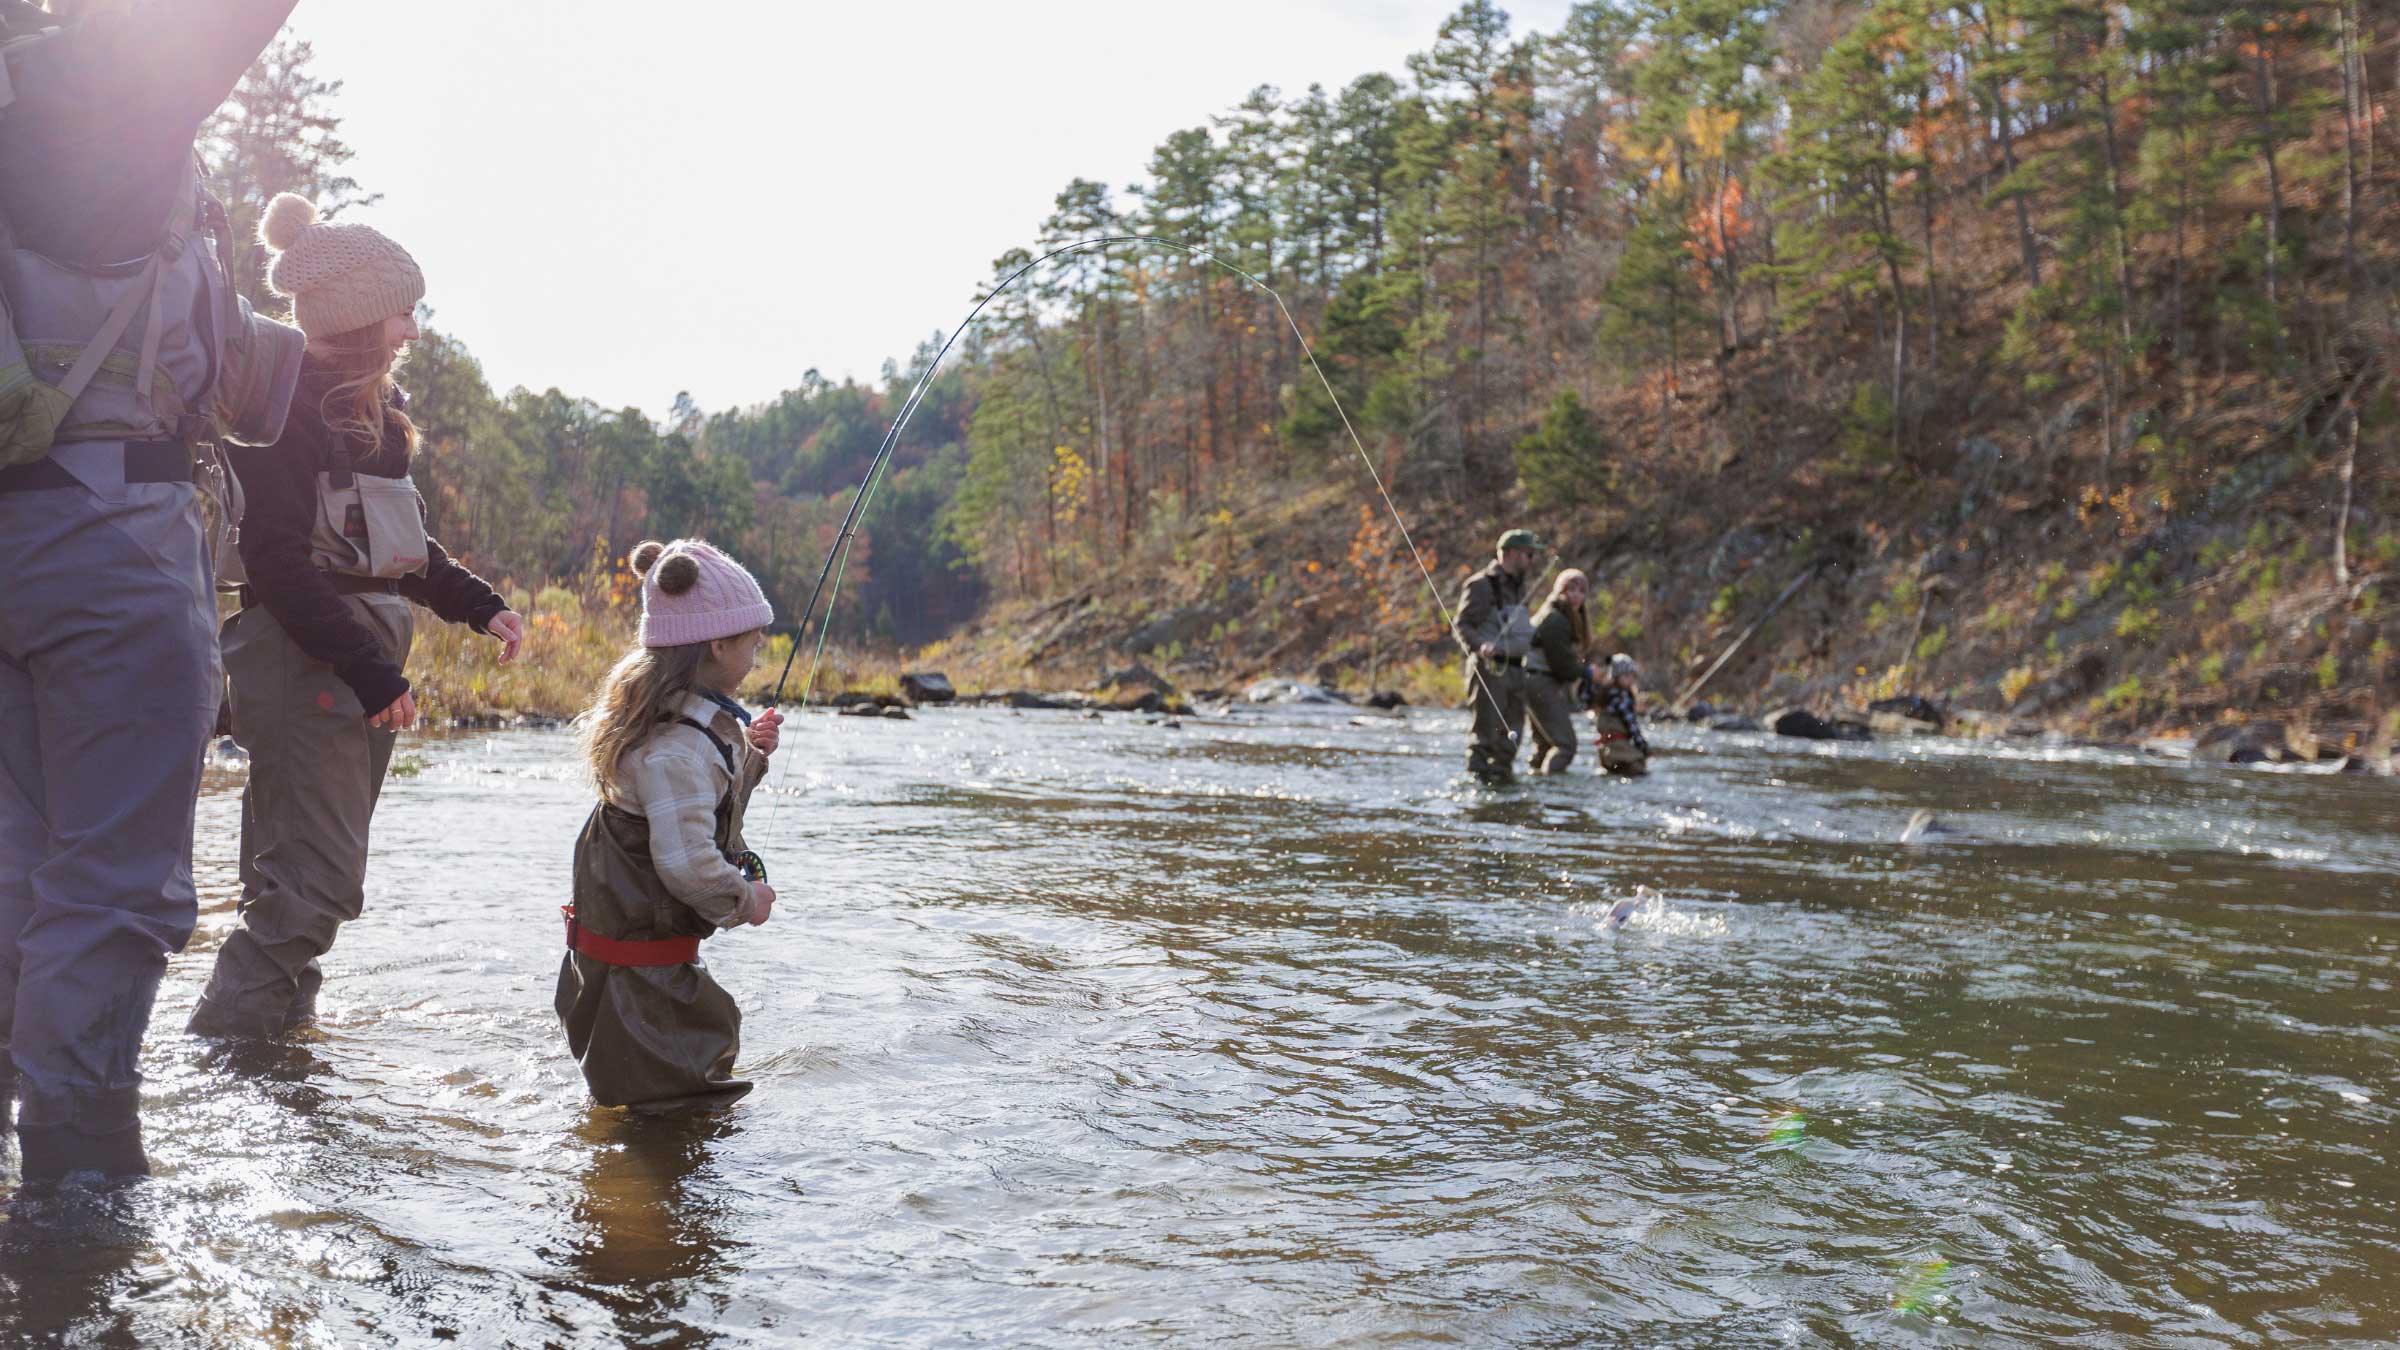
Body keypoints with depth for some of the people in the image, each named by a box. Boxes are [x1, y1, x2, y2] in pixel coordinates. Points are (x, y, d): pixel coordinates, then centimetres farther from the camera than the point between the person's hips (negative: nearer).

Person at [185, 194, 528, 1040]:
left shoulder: (373, 410, 17)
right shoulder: (282, 405, -12)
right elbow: (276, 561, -18)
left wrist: (478, 605, 10)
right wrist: (369, 671, -22)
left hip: (367, 665, 9)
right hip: (301, 661, -9)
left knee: (312, 876, 13)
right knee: (318, 881, -10)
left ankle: (279, 1026, 21)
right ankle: (219, 1046, -3)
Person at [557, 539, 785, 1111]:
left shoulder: (696, 718, 3)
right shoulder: (679, 746, -29)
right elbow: (685, 861, -33)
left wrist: (747, 752, 3)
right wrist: (745, 898, -16)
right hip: (641, 958, -10)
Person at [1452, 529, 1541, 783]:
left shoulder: (1518, 586, 19)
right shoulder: (1481, 585, -8)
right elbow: (1460, 625, -13)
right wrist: (1479, 646, -28)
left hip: (1514, 668, 8)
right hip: (1489, 668, -8)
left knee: (1512, 730, 10)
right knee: (1485, 728, -7)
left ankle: (1502, 772, 19)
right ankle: (1477, 776, -2)